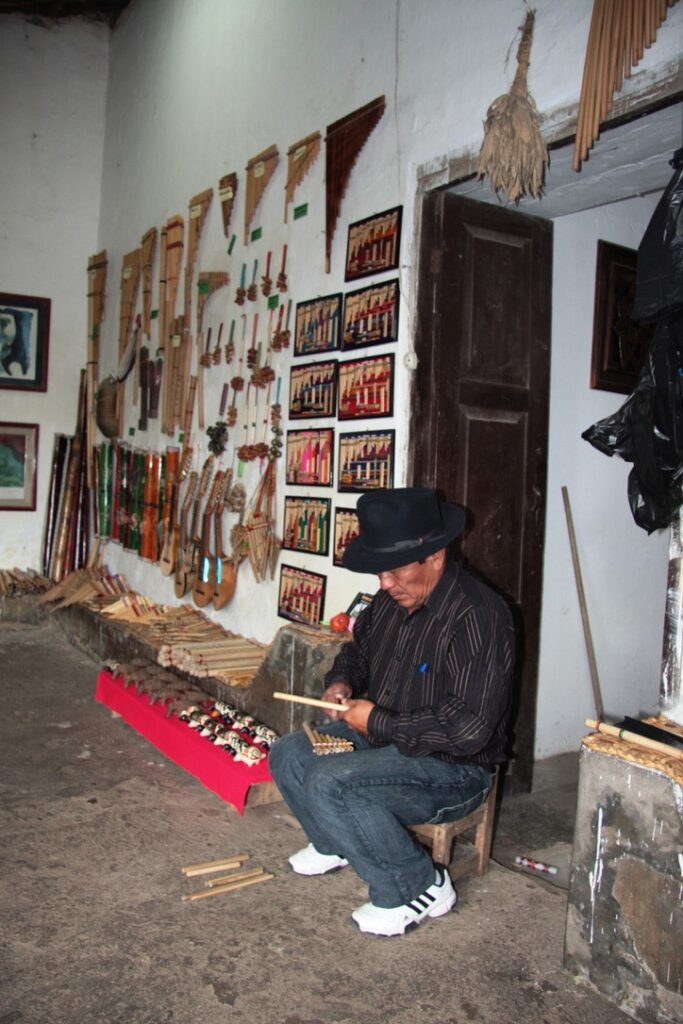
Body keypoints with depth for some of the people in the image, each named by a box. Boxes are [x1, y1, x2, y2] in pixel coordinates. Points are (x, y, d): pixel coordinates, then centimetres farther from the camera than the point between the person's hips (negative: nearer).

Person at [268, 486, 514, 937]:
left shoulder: (477, 616, -27)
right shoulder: (393, 598, 0)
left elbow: (468, 727, -32)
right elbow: (359, 647, 21)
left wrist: (378, 722, -23)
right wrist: (342, 681, -2)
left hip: (452, 768, -9)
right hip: (385, 740, 9)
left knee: (328, 783, -26)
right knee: (288, 754, 4)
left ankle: (419, 888, -6)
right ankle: (336, 844, 30)